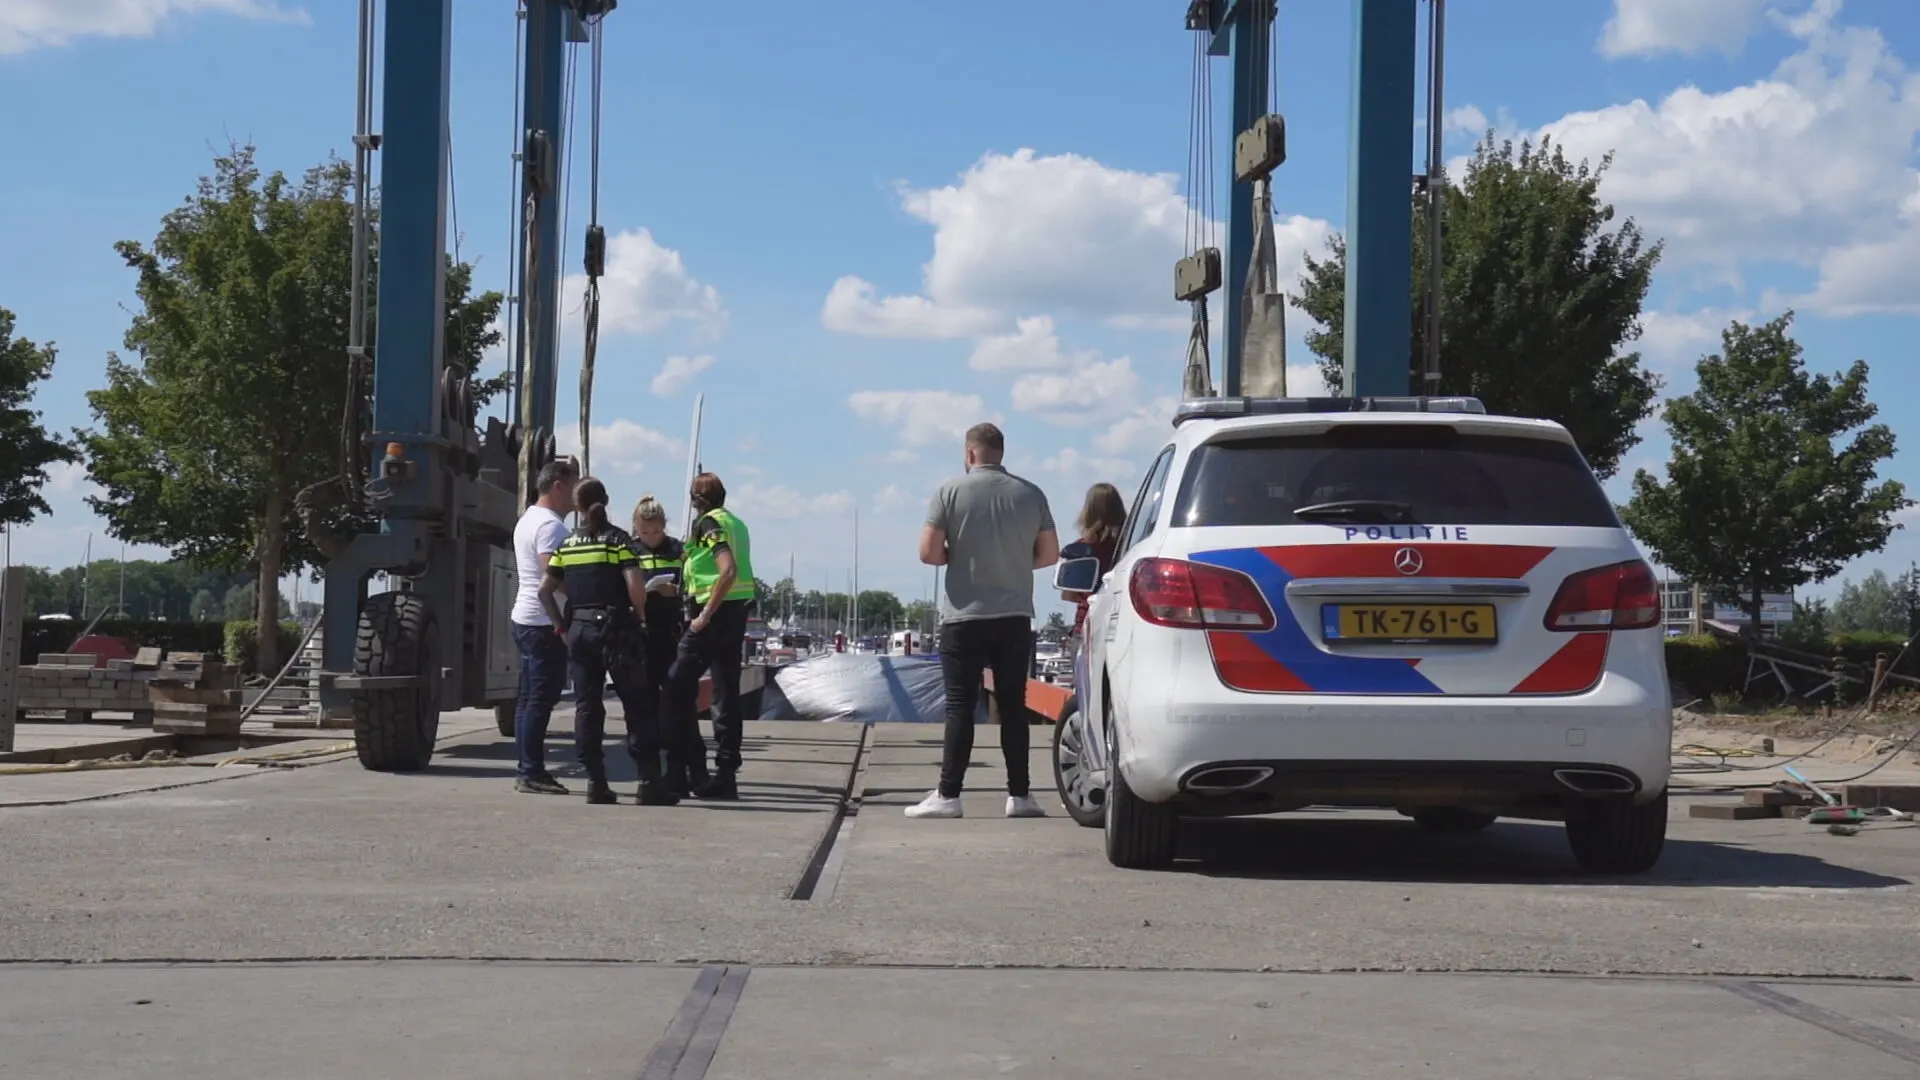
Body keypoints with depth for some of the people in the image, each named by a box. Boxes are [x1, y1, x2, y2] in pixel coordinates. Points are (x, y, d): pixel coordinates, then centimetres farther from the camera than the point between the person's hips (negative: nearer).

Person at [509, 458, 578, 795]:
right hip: (546, 622, -11)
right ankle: (532, 773, -8)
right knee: (541, 700, -9)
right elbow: (554, 575, -24)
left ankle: (527, 770, 14)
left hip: (525, 619, 11)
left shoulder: (528, 519, 20)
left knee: (529, 698, 11)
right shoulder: (550, 524, -14)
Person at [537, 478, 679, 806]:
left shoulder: (567, 545, 8)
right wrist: (639, 617, 1)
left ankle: (596, 782, 5)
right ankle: (650, 782, -5)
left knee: (586, 707, 8)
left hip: (579, 628, 4)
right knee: (637, 706, -1)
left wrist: (561, 624, 14)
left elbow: (545, 591, 7)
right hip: (614, 628, -4)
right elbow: (636, 587, -16)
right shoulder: (617, 540, -5)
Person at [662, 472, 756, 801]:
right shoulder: (737, 524, 16)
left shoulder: (709, 524, -10)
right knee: (727, 692, 9)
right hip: (738, 613, 9)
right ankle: (726, 771, 9)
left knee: (678, 686, -3)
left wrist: (705, 615, -20)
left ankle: (691, 765, -5)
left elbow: (728, 571, -22)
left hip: (715, 613, -9)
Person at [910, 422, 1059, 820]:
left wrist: (956, 556, 9)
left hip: (964, 615, -3)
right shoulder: (1030, 494, 5)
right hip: (1015, 617, 3)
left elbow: (928, 552, -9)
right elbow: (1049, 553, 6)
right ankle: (1019, 795, 7)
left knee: (960, 706, -1)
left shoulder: (951, 491, -5)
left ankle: (948, 795, -3)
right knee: (1013, 705, 6)